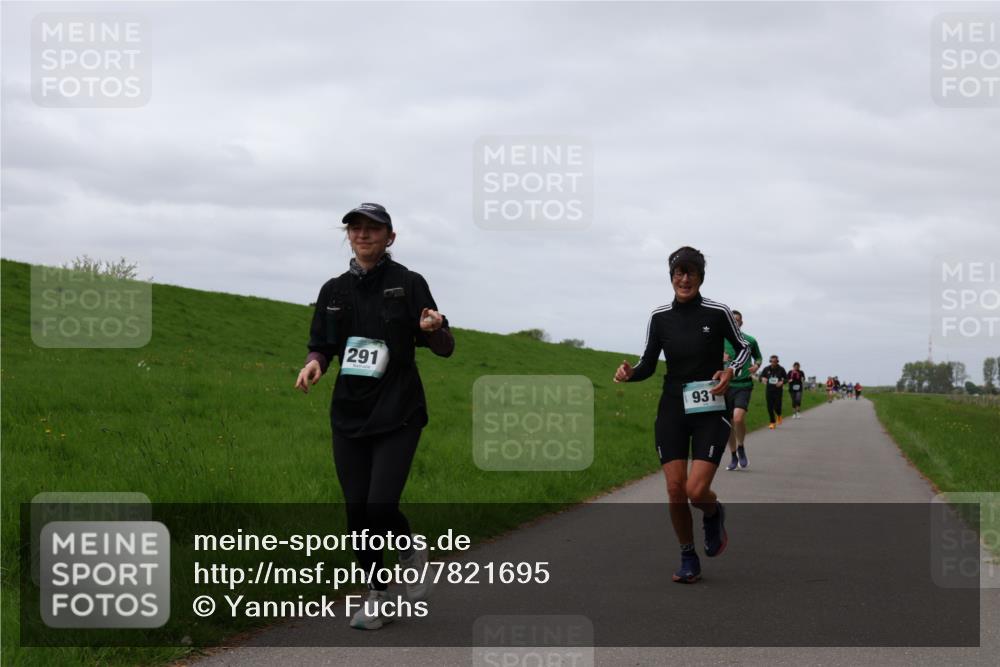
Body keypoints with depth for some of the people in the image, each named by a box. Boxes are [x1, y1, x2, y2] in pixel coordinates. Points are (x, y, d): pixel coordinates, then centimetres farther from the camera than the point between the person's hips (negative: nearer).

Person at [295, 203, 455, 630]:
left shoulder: (408, 284, -3)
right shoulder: (334, 290, 8)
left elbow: (444, 349, -5)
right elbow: (322, 347, 14)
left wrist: (434, 329, -28)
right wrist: (314, 364, -10)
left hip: (397, 416, -4)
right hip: (349, 415, 4)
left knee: (382, 506, -15)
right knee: (357, 509, 4)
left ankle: (411, 553, 17)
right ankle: (375, 596, 19)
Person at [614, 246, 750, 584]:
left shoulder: (717, 313, -6)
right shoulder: (660, 317, 1)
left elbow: (743, 348, 7)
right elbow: (648, 365, 6)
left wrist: (731, 370, -13)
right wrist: (630, 373, -16)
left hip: (709, 411, -3)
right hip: (672, 410, 3)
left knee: (696, 491, -14)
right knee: (675, 490, -3)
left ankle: (714, 514, 23)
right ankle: (688, 559, 17)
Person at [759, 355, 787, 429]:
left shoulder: (781, 369, -1)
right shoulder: (767, 369, 2)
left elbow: (786, 378, 8)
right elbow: (761, 377, 7)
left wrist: (782, 382, -14)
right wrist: (762, 379, -17)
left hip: (778, 391, -2)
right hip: (769, 391, 2)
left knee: (777, 407, -7)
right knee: (770, 408, -2)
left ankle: (779, 416, 28)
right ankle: (772, 423, 12)